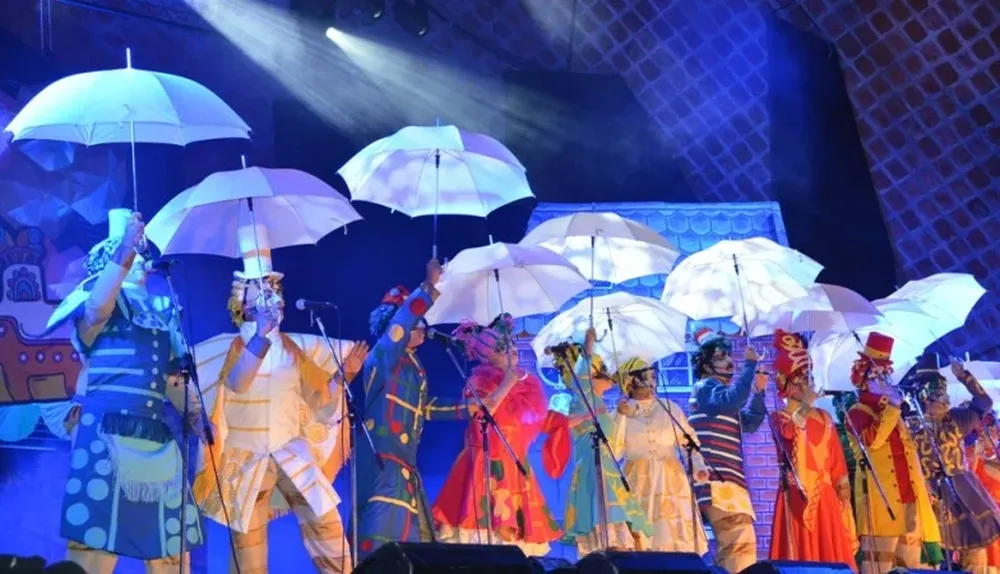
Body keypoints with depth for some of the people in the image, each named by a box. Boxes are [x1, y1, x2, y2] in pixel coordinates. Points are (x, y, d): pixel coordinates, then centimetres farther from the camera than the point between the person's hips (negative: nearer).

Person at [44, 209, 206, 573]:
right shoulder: (102, 297, 6)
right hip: (108, 433, -6)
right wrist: (123, 252, -17)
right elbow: (95, 311, -19)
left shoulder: (160, 314, 22)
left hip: (156, 437, 6)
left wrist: (192, 412, 9)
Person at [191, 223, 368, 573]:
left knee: (325, 522, -5)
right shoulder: (232, 347, -4)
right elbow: (235, 383, -27)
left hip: (292, 452, 3)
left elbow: (319, 398, 11)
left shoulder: (291, 347, 8)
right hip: (247, 458, -3)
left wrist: (345, 374, -3)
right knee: (247, 539, 1)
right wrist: (262, 335, -30)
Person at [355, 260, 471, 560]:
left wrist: (466, 410, 26)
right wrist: (429, 288, -26)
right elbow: (399, 324, -26)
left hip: (404, 466, 9)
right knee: (381, 544, -16)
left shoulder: (414, 365, 16)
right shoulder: (383, 357, -10)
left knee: (412, 539, 11)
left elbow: (424, 406, 28)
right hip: (383, 462, -9)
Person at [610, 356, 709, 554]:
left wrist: (699, 466, -9)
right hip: (639, 482, -1)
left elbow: (689, 441, 6)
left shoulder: (670, 408, 11)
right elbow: (614, 449, -3)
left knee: (676, 534, -6)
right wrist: (621, 416, -10)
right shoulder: (622, 412, 8)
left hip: (671, 480, 1)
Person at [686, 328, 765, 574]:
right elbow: (733, 399, -25)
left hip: (728, 478, 10)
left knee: (733, 543, 10)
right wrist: (750, 364, -21)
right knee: (740, 541, -18)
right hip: (717, 480, -10)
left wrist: (759, 391, 11)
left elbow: (750, 423, 22)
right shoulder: (706, 387, -4)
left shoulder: (720, 391, 25)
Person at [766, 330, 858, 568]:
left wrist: (843, 487, 6)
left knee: (831, 549, 1)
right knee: (801, 547, -9)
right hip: (798, 492, -5)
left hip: (825, 492, 5)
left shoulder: (823, 417, 17)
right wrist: (804, 405, -19)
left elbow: (836, 455, 14)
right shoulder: (780, 417, 4)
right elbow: (789, 432, -21)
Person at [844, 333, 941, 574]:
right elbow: (871, 440, -18)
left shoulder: (894, 414, 26)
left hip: (908, 494, 8)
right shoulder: (857, 413, 2)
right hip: (881, 494, -8)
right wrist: (891, 409, -15)